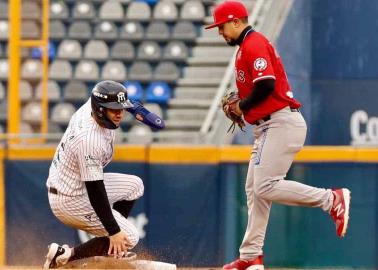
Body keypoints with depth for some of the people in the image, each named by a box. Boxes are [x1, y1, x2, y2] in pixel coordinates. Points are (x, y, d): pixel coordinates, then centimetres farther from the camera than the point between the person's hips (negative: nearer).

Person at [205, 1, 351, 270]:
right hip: (267, 127, 11)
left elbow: (266, 84, -23)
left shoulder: (253, 44, -12)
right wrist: (238, 104, 10)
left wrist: (243, 106, -9)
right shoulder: (248, 46, 21)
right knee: (255, 189, 10)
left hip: (282, 124, -11)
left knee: (266, 187, -18)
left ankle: (332, 199, -11)